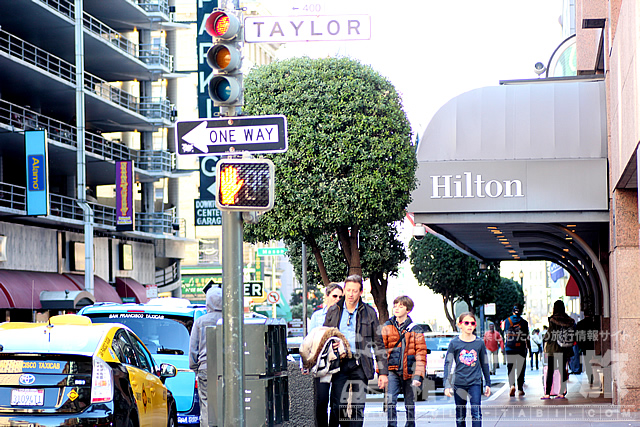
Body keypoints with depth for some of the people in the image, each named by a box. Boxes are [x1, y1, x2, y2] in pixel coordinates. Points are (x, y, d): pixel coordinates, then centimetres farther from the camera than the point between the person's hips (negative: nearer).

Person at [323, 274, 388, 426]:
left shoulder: (369, 312, 6)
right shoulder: (333, 311, 9)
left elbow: (378, 343, 8)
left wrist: (383, 372, 3)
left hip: (360, 365, 0)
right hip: (339, 364, 0)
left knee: (358, 407, 2)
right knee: (337, 406, -7)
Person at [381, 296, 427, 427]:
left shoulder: (415, 330, 1)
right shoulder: (387, 327, 5)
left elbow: (421, 353, -1)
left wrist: (418, 375, -9)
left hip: (409, 372, 0)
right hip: (393, 371, 0)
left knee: (410, 404, 9)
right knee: (390, 401, -14)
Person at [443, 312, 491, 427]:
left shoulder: (479, 343, 4)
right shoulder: (454, 343, 0)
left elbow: (484, 364, 13)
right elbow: (447, 364, 0)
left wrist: (488, 383, 14)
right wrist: (447, 385, -7)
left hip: (475, 383, 0)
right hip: (459, 382, 0)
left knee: (476, 413, -10)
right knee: (460, 415, 8)